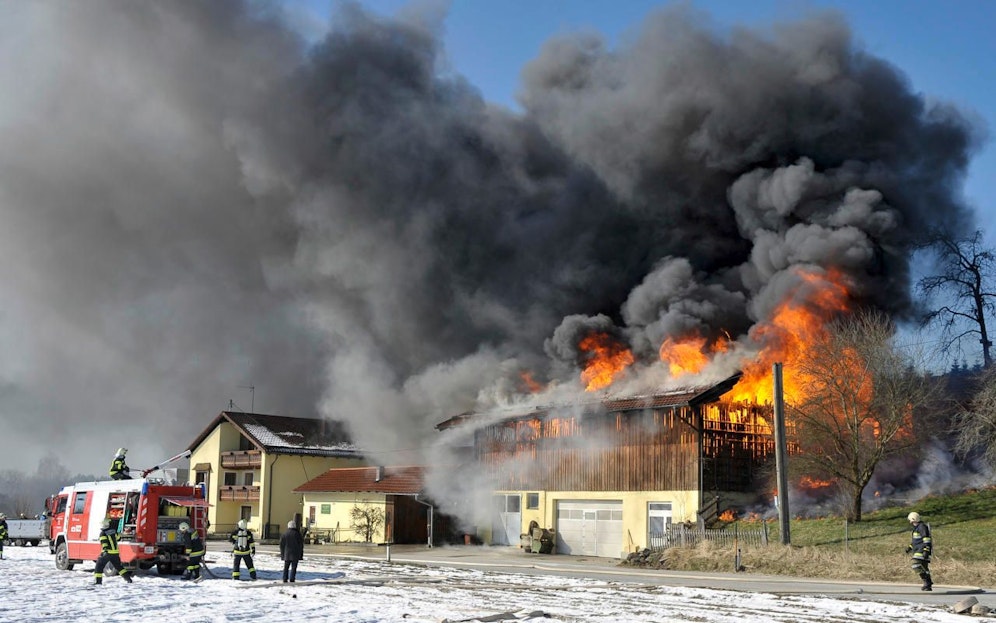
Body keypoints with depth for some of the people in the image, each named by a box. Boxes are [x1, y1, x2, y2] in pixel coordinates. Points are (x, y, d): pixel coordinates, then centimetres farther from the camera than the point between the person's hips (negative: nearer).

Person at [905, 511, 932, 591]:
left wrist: (926, 551, -25)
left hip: (922, 550, -10)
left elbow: (926, 540, -19)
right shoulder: (916, 528, 20)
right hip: (918, 551, 10)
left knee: (916, 565, -19)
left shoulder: (922, 527, -12)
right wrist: (910, 547, 25)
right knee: (923, 567, 10)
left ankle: (927, 582, -17)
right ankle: (928, 585, 13)